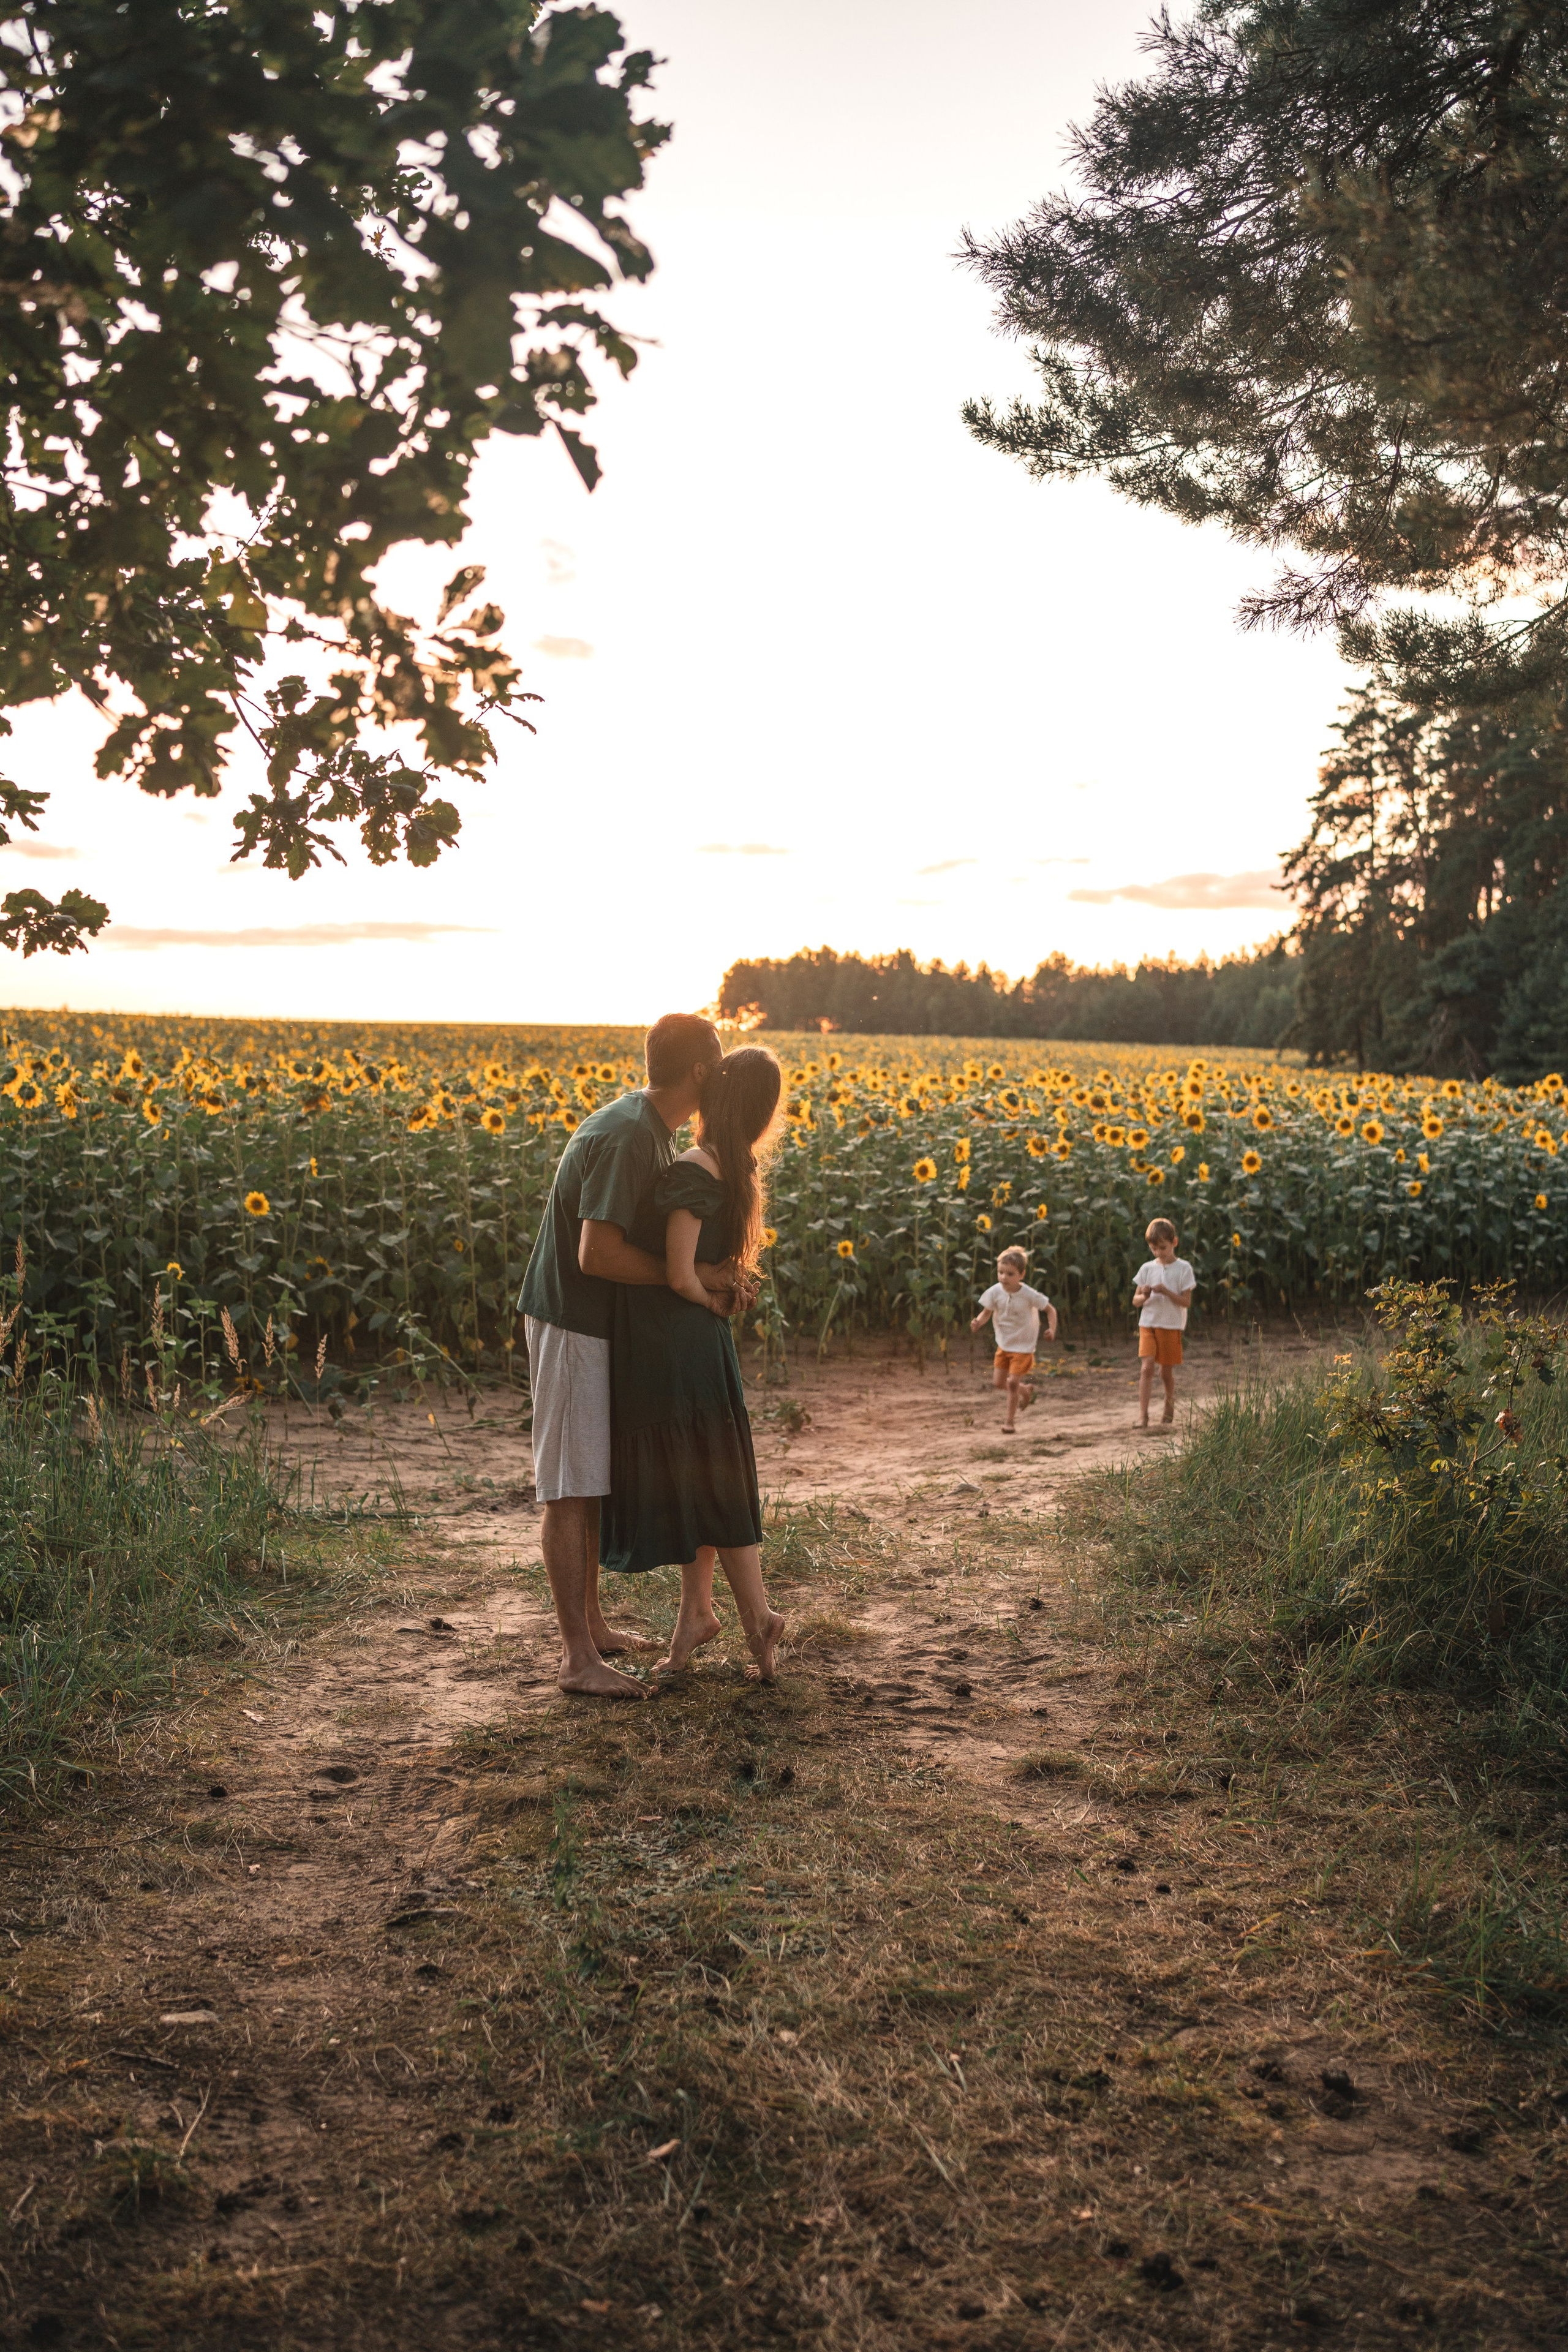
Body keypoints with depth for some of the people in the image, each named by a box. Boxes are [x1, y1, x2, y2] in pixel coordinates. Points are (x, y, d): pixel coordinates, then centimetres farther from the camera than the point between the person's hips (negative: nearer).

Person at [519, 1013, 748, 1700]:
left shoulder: (653, 1129, 8)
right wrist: (693, 1276, -21)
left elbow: (649, 1240, 8)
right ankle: (578, 1659, -1)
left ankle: (591, 1626, 28)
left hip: (602, 1326, 10)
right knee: (571, 1490, -6)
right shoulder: (627, 1138, -24)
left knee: (594, 1483, 16)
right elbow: (597, 1255, -29)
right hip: (571, 1327, -10)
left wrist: (707, 1284, -10)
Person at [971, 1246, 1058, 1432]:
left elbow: (1050, 1310, -10)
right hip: (1003, 1344, 4)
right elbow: (986, 1313, -5)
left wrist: (1052, 1329, -26)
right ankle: (1025, 1390, 38)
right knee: (998, 1382, 8)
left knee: (1012, 1383, -6)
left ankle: (1010, 1421, 11)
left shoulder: (1029, 1295, -22)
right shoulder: (995, 1292, -15)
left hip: (1023, 1346, -4)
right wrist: (978, 1322, -28)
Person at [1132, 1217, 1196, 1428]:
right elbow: (1135, 1301, 7)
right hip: (1148, 1324, 1)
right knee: (1146, 1367, -13)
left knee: (1167, 1372, 7)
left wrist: (1166, 1292, -21)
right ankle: (1143, 1416, -17)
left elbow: (1185, 1301, -7)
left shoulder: (1183, 1268, -2)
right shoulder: (1147, 1269, 5)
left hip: (1172, 1326, -1)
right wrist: (1144, 1296, -14)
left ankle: (1169, 1412, 30)